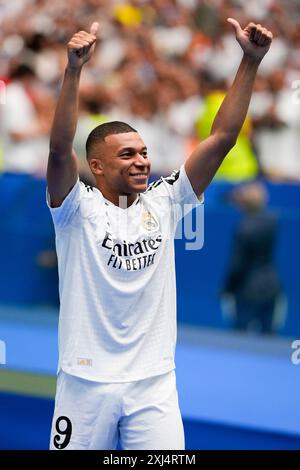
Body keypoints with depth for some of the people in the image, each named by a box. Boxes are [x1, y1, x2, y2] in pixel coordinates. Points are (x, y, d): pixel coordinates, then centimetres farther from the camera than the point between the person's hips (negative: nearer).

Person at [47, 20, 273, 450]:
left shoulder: (163, 203, 4)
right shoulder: (79, 209, -5)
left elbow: (222, 139, 0)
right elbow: (60, 150, -23)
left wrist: (251, 61, -9)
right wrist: (74, 70, -35)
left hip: (154, 382, 3)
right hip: (86, 381, -3)